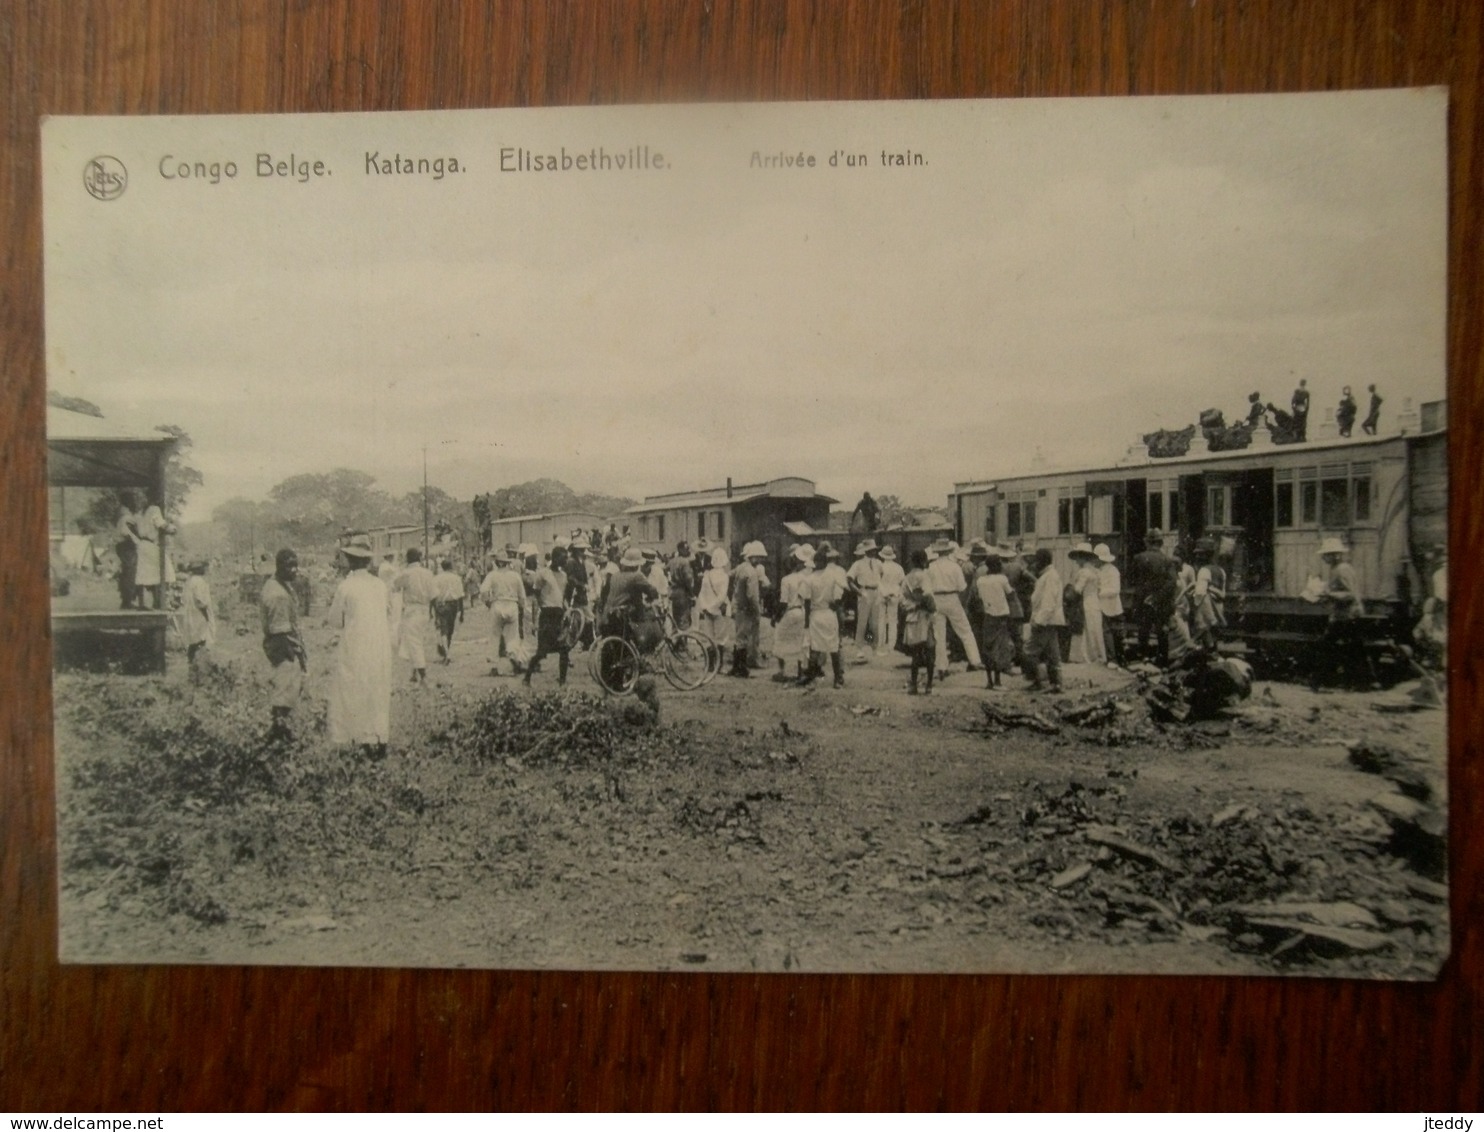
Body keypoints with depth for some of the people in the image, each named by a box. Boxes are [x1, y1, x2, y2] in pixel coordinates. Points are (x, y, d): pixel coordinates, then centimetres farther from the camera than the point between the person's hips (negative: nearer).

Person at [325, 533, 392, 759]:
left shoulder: (345, 586, -11)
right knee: (379, 694, 13)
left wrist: (332, 606, 16)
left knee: (355, 695, 4)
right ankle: (381, 740, 17)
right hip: (381, 648, 5)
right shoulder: (380, 585, 2)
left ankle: (363, 741, 2)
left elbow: (335, 622, -2)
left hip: (355, 649, -5)